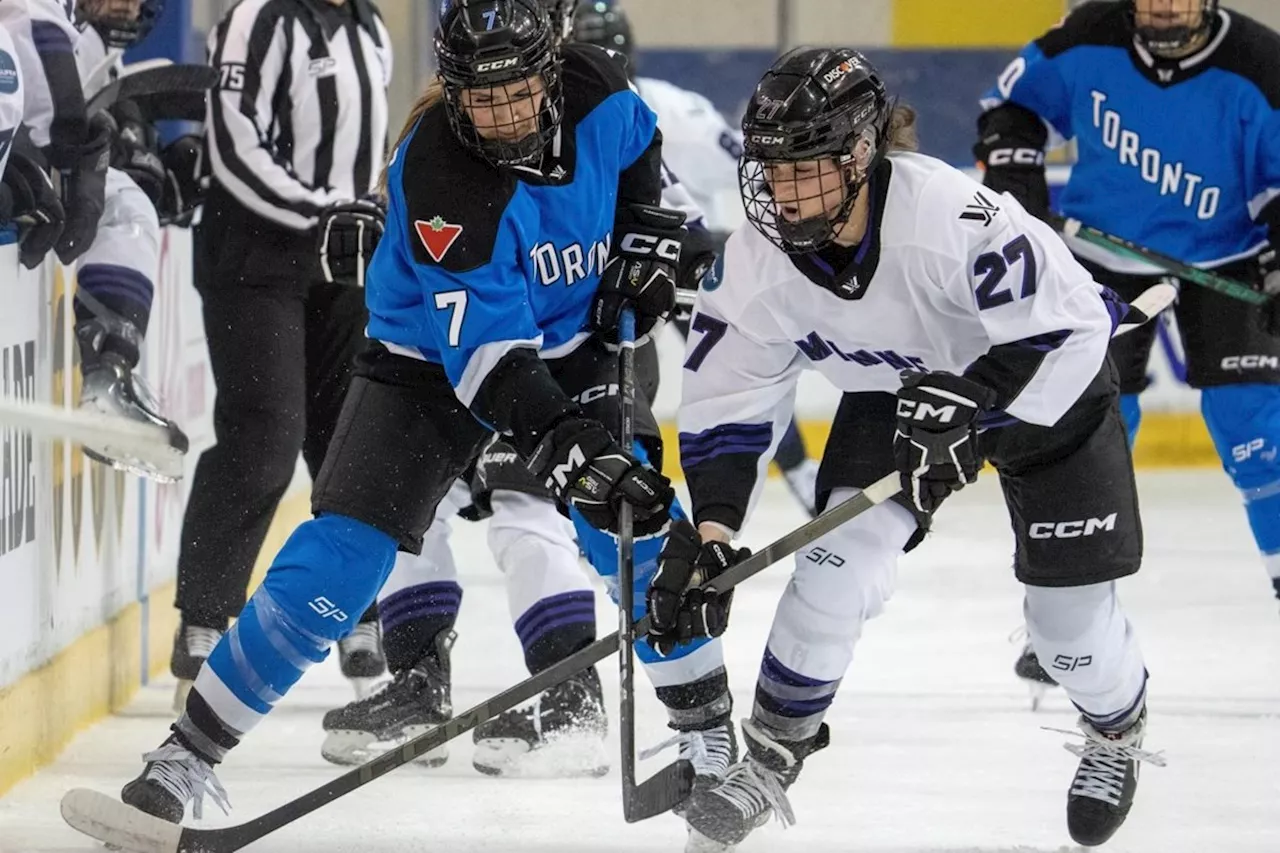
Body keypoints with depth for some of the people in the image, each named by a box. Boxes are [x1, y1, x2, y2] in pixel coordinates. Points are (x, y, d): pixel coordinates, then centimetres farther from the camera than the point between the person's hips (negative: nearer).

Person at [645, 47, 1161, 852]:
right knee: (837, 564, -15)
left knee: (1069, 603, 1)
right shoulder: (759, 259, -24)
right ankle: (772, 754, 2)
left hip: (1048, 380, -4)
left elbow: (1069, 324, -34)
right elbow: (727, 400, -15)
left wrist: (966, 403, -43)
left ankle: (1117, 732, 35)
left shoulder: (953, 215, -41)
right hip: (895, 391, 4)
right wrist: (710, 532, -24)